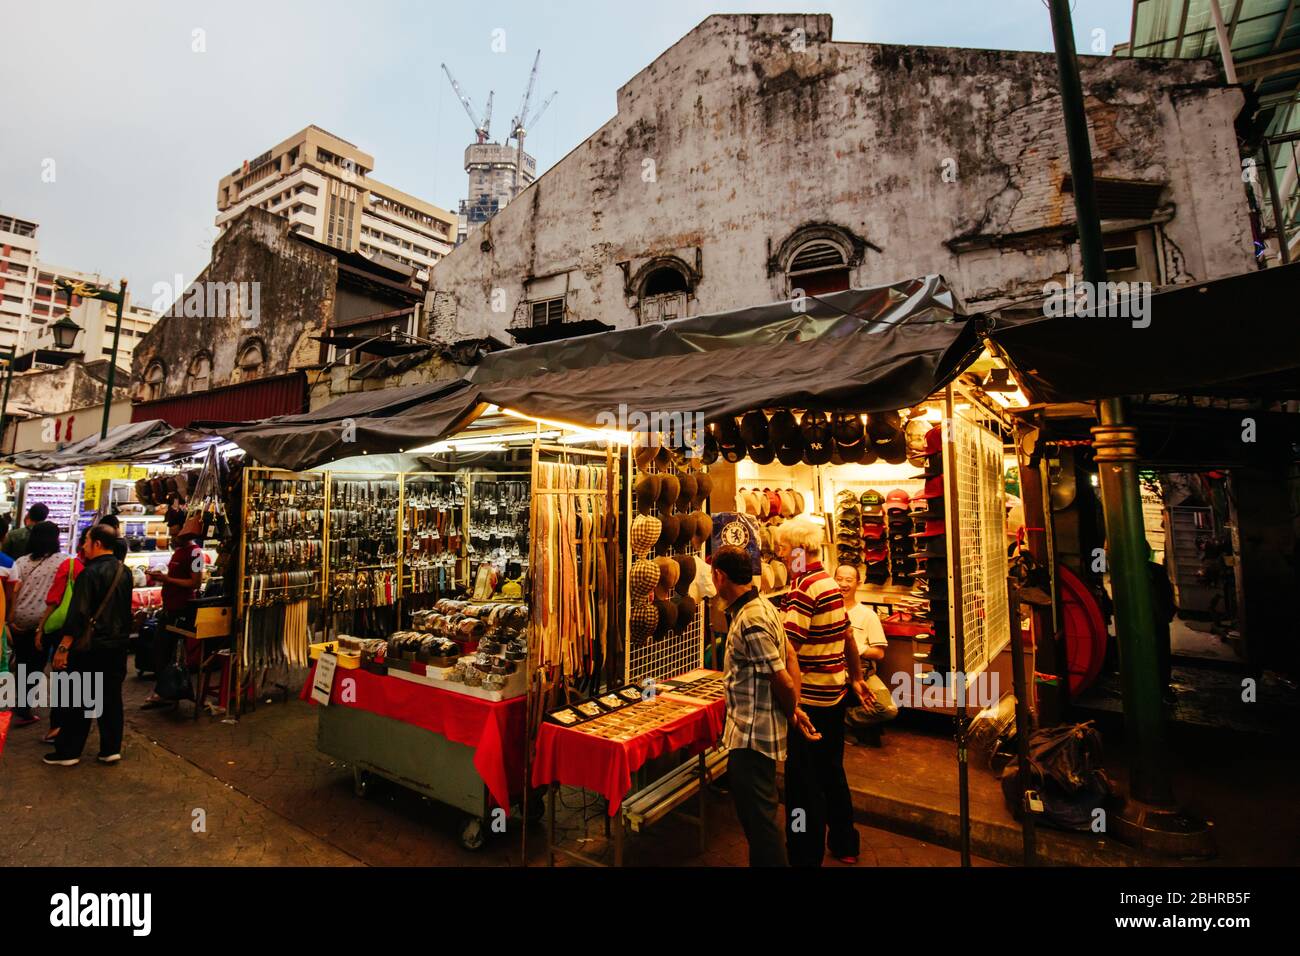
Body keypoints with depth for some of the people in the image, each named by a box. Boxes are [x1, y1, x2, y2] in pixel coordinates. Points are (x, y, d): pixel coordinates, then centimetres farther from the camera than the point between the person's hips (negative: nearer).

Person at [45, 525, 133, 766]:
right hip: (118, 646, 6)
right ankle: (111, 749, 15)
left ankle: (68, 752, 14)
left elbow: (78, 613, -18)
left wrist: (63, 647, -16)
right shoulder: (124, 572, 7)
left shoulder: (90, 573, -14)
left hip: (91, 646, -6)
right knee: (111, 697, 11)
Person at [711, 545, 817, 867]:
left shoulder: (749, 621, -26)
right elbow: (790, 658, 9)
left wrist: (791, 711, -3)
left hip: (753, 735, -10)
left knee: (759, 819, 4)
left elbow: (782, 680, -22)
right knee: (751, 808, 25)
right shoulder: (762, 606, 5)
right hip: (749, 732, 10)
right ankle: (764, 858, 42)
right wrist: (794, 707, 7)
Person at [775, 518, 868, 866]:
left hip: (810, 698, -9)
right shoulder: (829, 582, 6)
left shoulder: (804, 587, -21)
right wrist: (857, 677, 23)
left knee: (803, 781, 4)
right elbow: (847, 636, 14)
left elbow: (787, 647, -28)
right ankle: (844, 844, 38)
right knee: (832, 770, 23)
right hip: (836, 693, 9)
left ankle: (806, 856, 16)